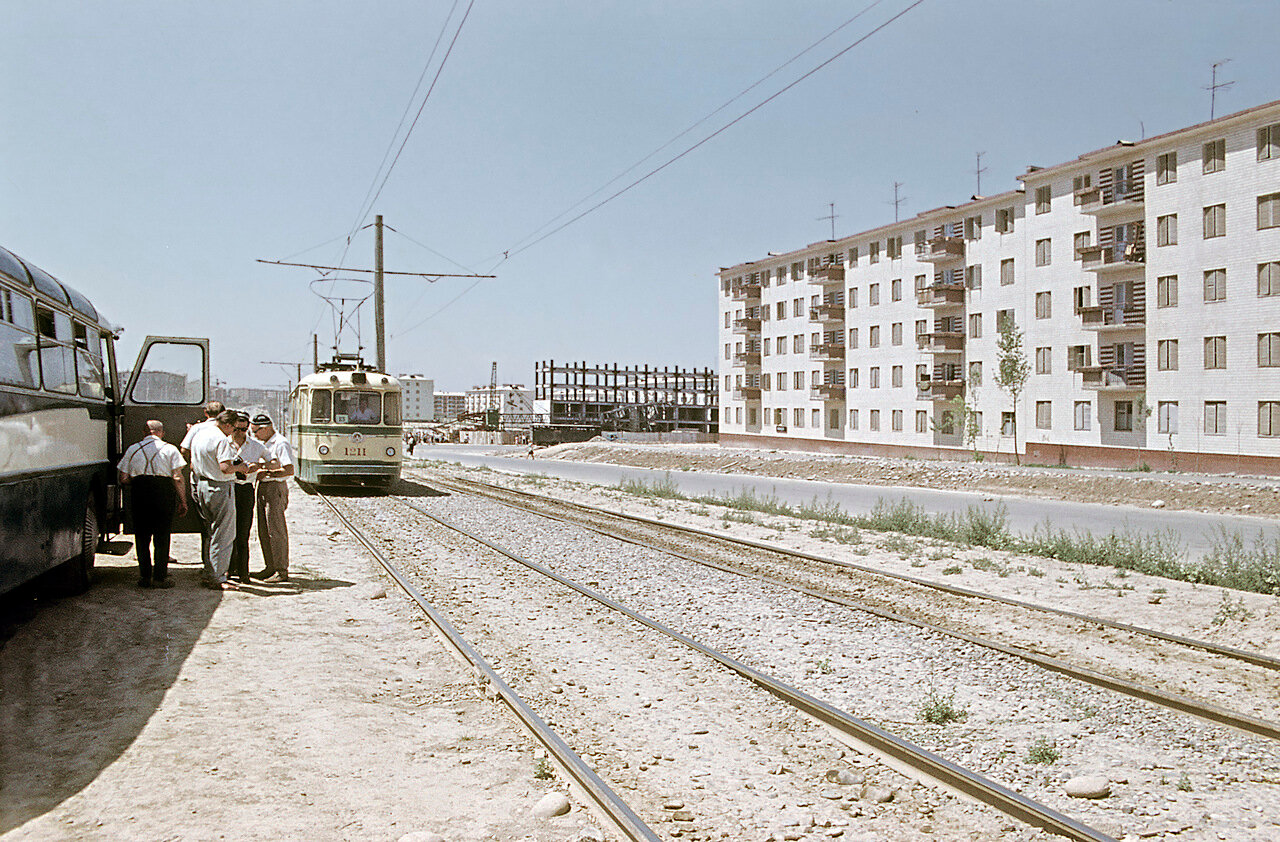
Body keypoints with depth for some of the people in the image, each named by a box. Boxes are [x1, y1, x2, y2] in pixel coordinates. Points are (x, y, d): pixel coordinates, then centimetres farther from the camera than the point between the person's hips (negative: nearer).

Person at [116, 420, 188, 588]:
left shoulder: (133, 449, 10)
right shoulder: (170, 449, 4)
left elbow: (123, 479, 7)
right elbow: (178, 478, -5)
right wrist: (183, 502, 0)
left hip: (139, 492, 2)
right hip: (164, 491, -2)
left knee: (142, 537, 12)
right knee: (162, 537, 5)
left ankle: (144, 576, 13)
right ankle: (160, 577, 5)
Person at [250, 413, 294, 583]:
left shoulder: (281, 444, -13)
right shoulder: (263, 444, 17)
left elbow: (289, 470, -20)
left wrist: (266, 473, -19)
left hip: (276, 488, -10)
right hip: (263, 488, 10)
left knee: (276, 531, -7)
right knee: (264, 532, 12)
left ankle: (282, 571, -2)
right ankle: (270, 567, 20)